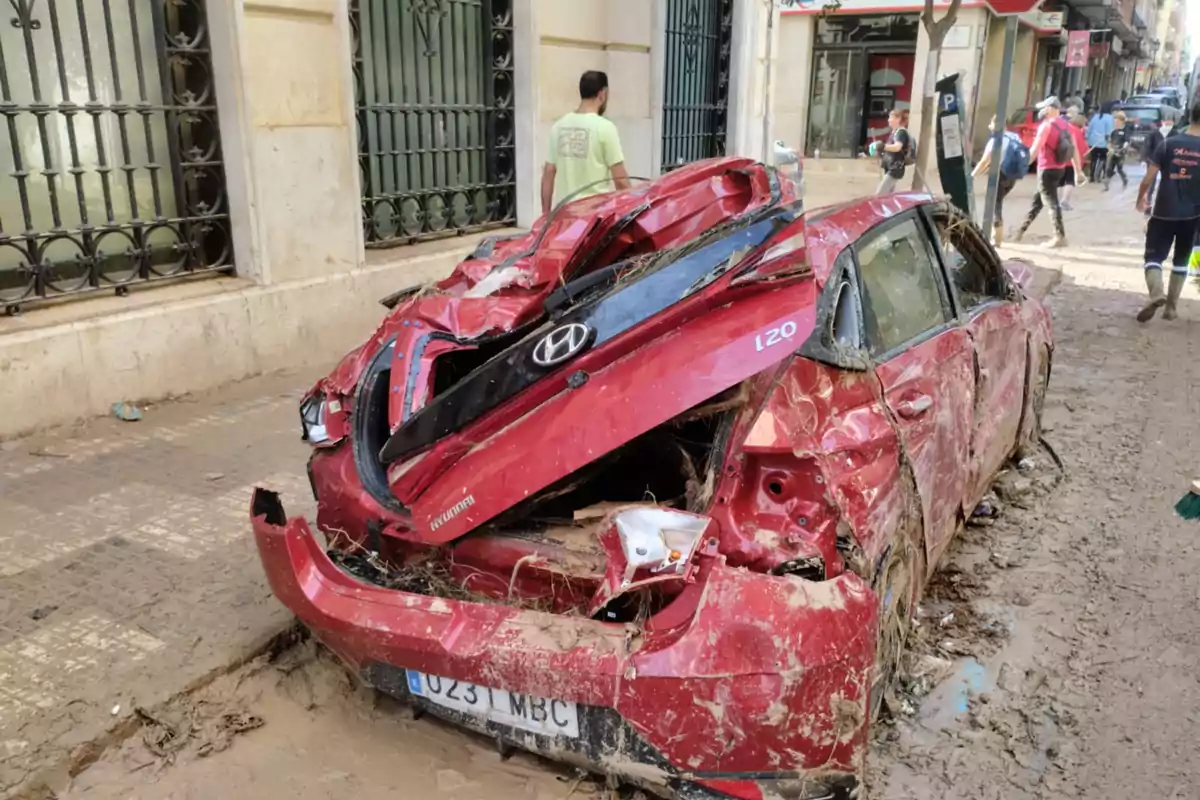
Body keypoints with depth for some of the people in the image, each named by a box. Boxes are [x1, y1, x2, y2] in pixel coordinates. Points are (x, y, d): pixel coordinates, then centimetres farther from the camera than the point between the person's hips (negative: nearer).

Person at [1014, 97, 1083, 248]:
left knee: (1051, 202, -8)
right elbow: (1074, 150, 11)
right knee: (1038, 200, 18)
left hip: (1047, 169, -9)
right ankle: (1021, 230, 27)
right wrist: (1078, 171, 15)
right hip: (1059, 168, 9)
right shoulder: (1066, 125, 11)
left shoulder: (1046, 125, -13)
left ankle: (1060, 237, -11)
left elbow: (1035, 149, -18)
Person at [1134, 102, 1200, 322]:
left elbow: (1148, 178, -7)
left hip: (1164, 212, -2)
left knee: (1154, 256, 2)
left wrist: (1141, 198, 10)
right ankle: (1171, 306, 16)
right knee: (1181, 260, 15)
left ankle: (1156, 293, -25)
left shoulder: (1168, 143, -7)